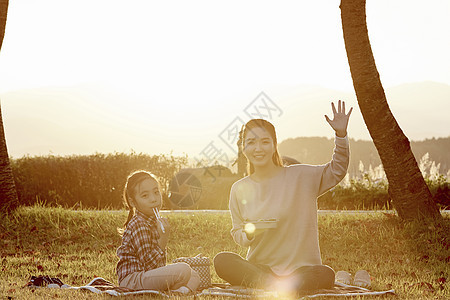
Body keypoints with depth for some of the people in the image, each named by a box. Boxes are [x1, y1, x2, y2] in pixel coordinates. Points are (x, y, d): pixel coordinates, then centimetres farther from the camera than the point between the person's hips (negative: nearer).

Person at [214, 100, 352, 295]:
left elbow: (336, 171, 0)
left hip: (300, 268, -2)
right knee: (222, 261, -27)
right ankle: (279, 287, -34)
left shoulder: (299, 177, 1)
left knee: (325, 275, -34)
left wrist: (341, 134, -14)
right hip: (258, 267, 2)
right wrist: (248, 233, -10)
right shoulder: (239, 190, 7)